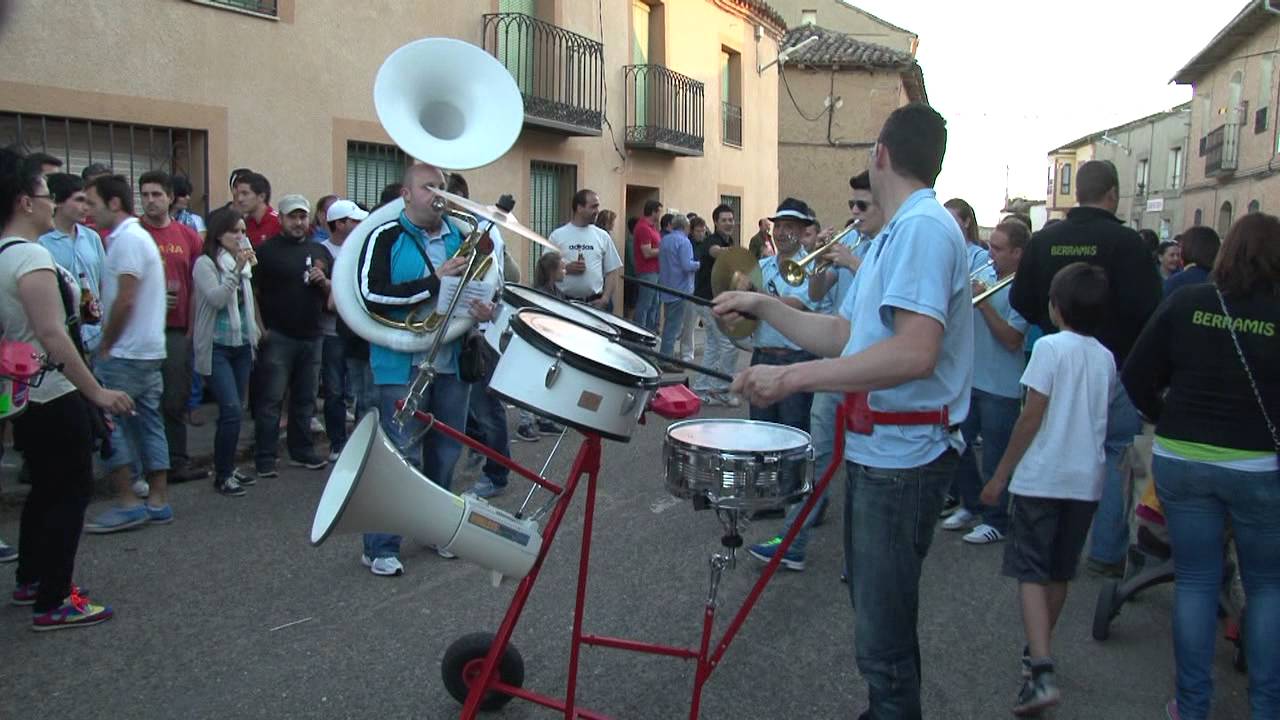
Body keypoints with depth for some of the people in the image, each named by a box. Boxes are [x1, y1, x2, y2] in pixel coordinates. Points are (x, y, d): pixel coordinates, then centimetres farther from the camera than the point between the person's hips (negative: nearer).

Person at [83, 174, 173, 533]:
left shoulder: (127, 239, -14)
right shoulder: (137, 236, 17)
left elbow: (125, 300, -19)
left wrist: (105, 346, -10)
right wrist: (109, 343, 13)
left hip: (124, 354, -10)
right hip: (149, 351, 10)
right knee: (149, 422, 9)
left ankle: (128, 503, -1)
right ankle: (157, 502, 13)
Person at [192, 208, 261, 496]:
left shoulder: (243, 263, 12)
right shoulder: (205, 263, -8)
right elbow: (216, 299, -20)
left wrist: (255, 332, 17)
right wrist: (237, 270, -25)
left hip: (241, 345, 6)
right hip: (216, 347, -6)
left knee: (235, 410, 8)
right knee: (231, 410, -13)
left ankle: (229, 467, 20)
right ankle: (222, 475, -2)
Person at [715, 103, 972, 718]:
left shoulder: (923, 228, -18)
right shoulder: (896, 234, 15)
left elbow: (914, 353, -31)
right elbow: (843, 334, 16)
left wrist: (793, 377, -31)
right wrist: (763, 307, 10)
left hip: (901, 457, -11)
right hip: (875, 448, 11)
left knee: (883, 639, -1)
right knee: (875, 610, 24)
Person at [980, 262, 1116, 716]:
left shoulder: (1050, 346, -11)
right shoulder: (1106, 358, 7)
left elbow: (1032, 417, -13)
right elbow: (1098, 418, 14)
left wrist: (1001, 474, -7)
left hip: (1042, 476, -6)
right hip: (1087, 479, 6)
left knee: (1031, 572, -4)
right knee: (1060, 572, 18)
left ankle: (1041, 673, -16)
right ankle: (1039, 651, 31)